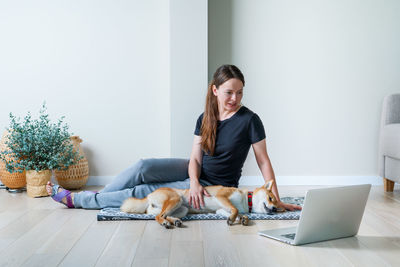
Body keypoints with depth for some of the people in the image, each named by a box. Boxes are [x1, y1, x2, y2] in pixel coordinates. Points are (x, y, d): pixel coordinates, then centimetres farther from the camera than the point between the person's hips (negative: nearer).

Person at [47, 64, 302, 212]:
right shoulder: (205, 119, -2)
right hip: (197, 172, 5)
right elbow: (195, 158, -6)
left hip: (217, 184, -5)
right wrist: (194, 182, -27)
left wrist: (277, 200, -15)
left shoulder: (249, 120, -17)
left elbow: (264, 161, -13)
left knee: (140, 193, -11)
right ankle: (99, 196, -1)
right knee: (144, 167, -18)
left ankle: (76, 199, 0)